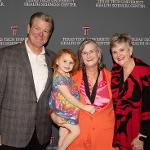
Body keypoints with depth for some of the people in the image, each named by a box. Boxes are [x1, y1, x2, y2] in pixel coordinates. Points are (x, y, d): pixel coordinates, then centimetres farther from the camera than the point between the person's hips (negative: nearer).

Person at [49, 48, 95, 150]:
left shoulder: (68, 76, 5)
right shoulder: (58, 77, -23)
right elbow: (68, 97, -25)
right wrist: (84, 107, -23)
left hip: (69, 110, 9)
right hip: (63, 110, -9)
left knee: (65, 131, 19)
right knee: (76, 131, -5)